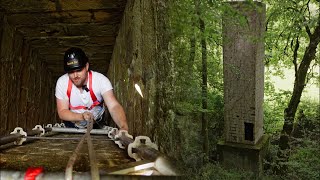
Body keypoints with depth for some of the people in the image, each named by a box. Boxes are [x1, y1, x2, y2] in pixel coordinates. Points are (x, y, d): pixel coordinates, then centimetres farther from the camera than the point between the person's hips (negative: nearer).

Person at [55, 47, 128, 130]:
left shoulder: (101, 80, -25)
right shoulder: (62, 82, -18)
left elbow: (114, 106, -36)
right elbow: (62, 112, -14)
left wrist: (123, 127, -56)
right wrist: (81, 116, -35)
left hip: (96, 126, -1)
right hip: (72, 127, 1)